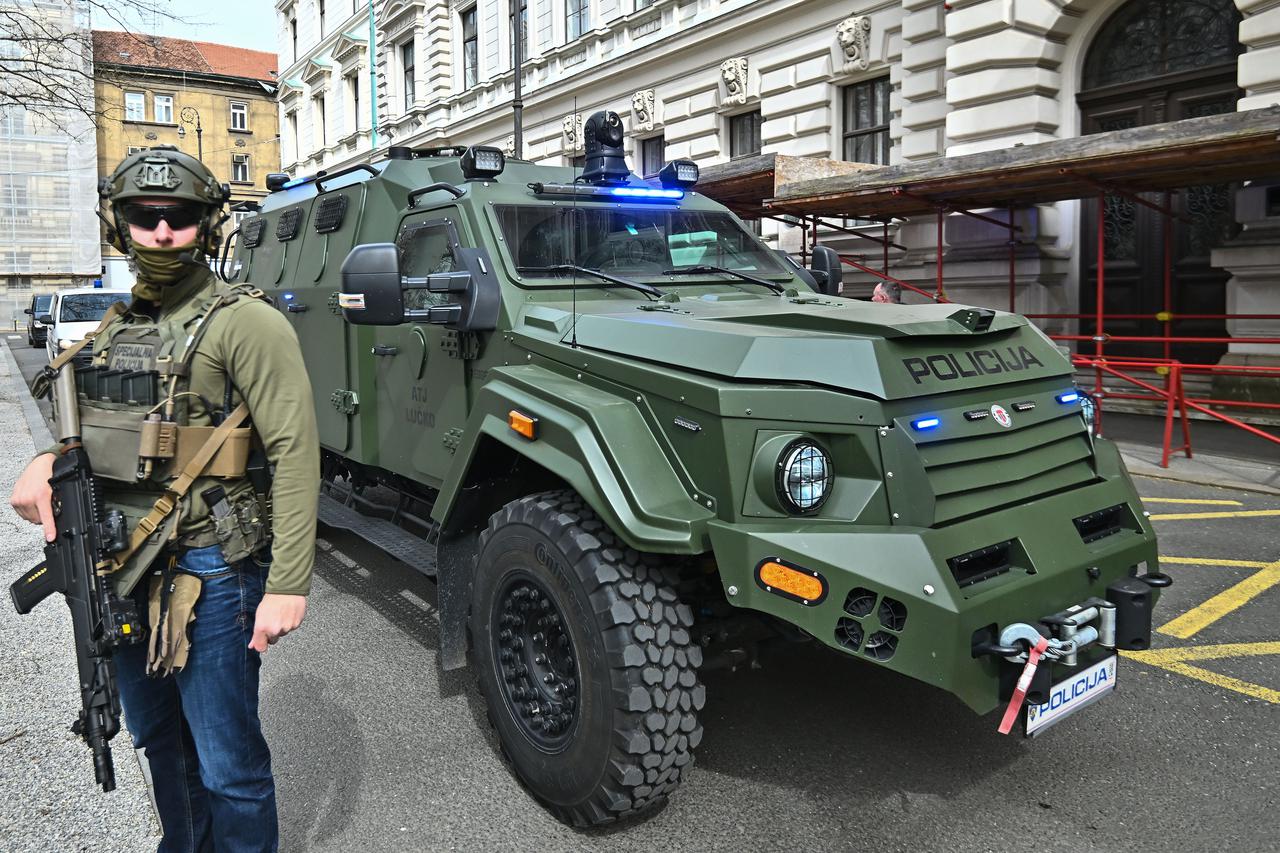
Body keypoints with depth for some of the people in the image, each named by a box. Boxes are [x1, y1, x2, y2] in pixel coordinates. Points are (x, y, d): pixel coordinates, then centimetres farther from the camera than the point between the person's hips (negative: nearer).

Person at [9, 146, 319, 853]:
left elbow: (294, 451, -18)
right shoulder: (116, 329, 11)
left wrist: (288, 584, -22)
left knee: (226, 766, 3)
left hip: (208, 576, -7)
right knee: (158, 740, 24)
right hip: (123, 575, 8)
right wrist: (45, 462, -2)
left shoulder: (245, 322, -13)